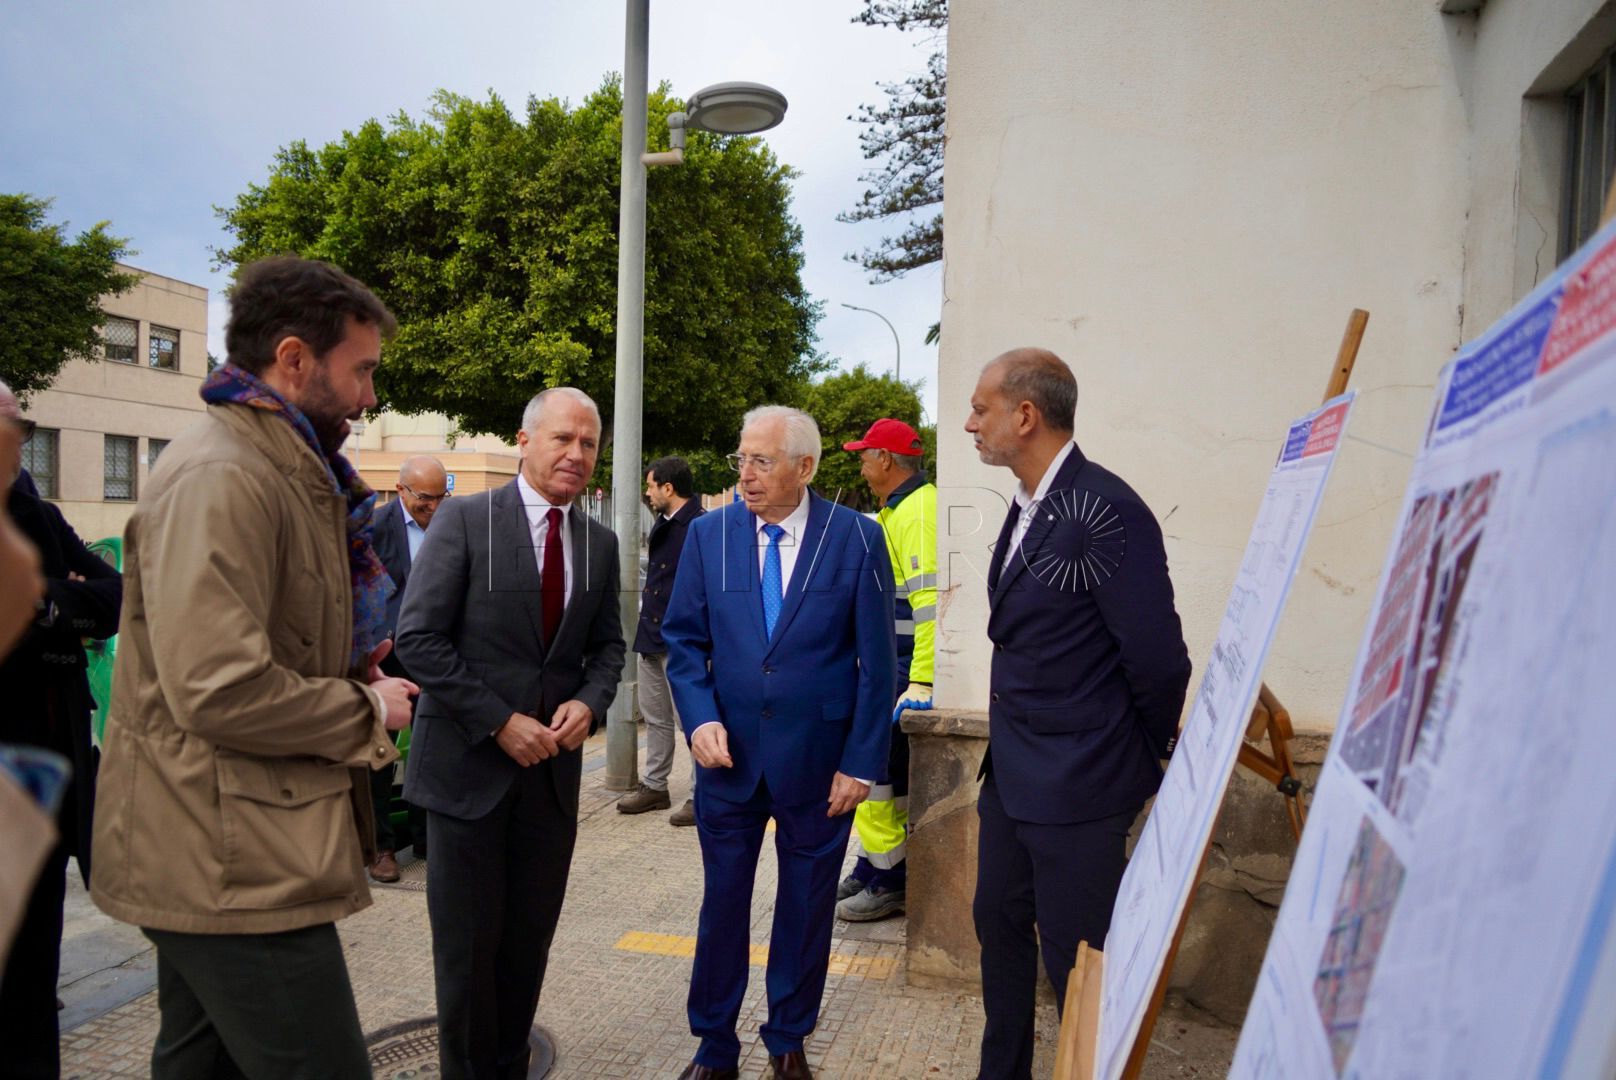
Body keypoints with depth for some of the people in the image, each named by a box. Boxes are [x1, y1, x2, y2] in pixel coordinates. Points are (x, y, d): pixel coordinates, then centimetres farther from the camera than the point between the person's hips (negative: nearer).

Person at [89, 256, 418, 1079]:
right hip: (235, 865, -11)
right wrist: (367, 711, -12)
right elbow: (221, 692, -27)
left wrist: (352, 677, 6)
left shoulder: (283, 470, 15)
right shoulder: (220, 479, -19)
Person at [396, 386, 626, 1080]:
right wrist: (501, 723, -15)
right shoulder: (464, 520, -7)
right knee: (469, 943, 7)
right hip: (468, 761, -4)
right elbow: (419, 639, -11)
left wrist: (589, 701, -7)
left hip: (553, 765, 4)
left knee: (530, 938, 12)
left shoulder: (599, 543, 7)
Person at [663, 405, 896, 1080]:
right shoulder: (708, 534, -1)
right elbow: (684, 639, 4)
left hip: (818, 759, -1)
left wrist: (863, 761, -8)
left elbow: (877, 662, -6)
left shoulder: (856, 538, -8)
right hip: (728, 753, 2)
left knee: (807, 907, 14)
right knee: (722, 903, 13)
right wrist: (699, 719, -11)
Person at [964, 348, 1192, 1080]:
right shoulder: (1026, 509, 7)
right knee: (999, 923, 21)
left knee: (1076, 961, 6)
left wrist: (1150, 757, -4)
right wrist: (1012, 742, 13)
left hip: (1077, 782, -9)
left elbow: (1158, 659, -19)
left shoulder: (1105, 513, -22)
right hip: (1012, 772, 9)